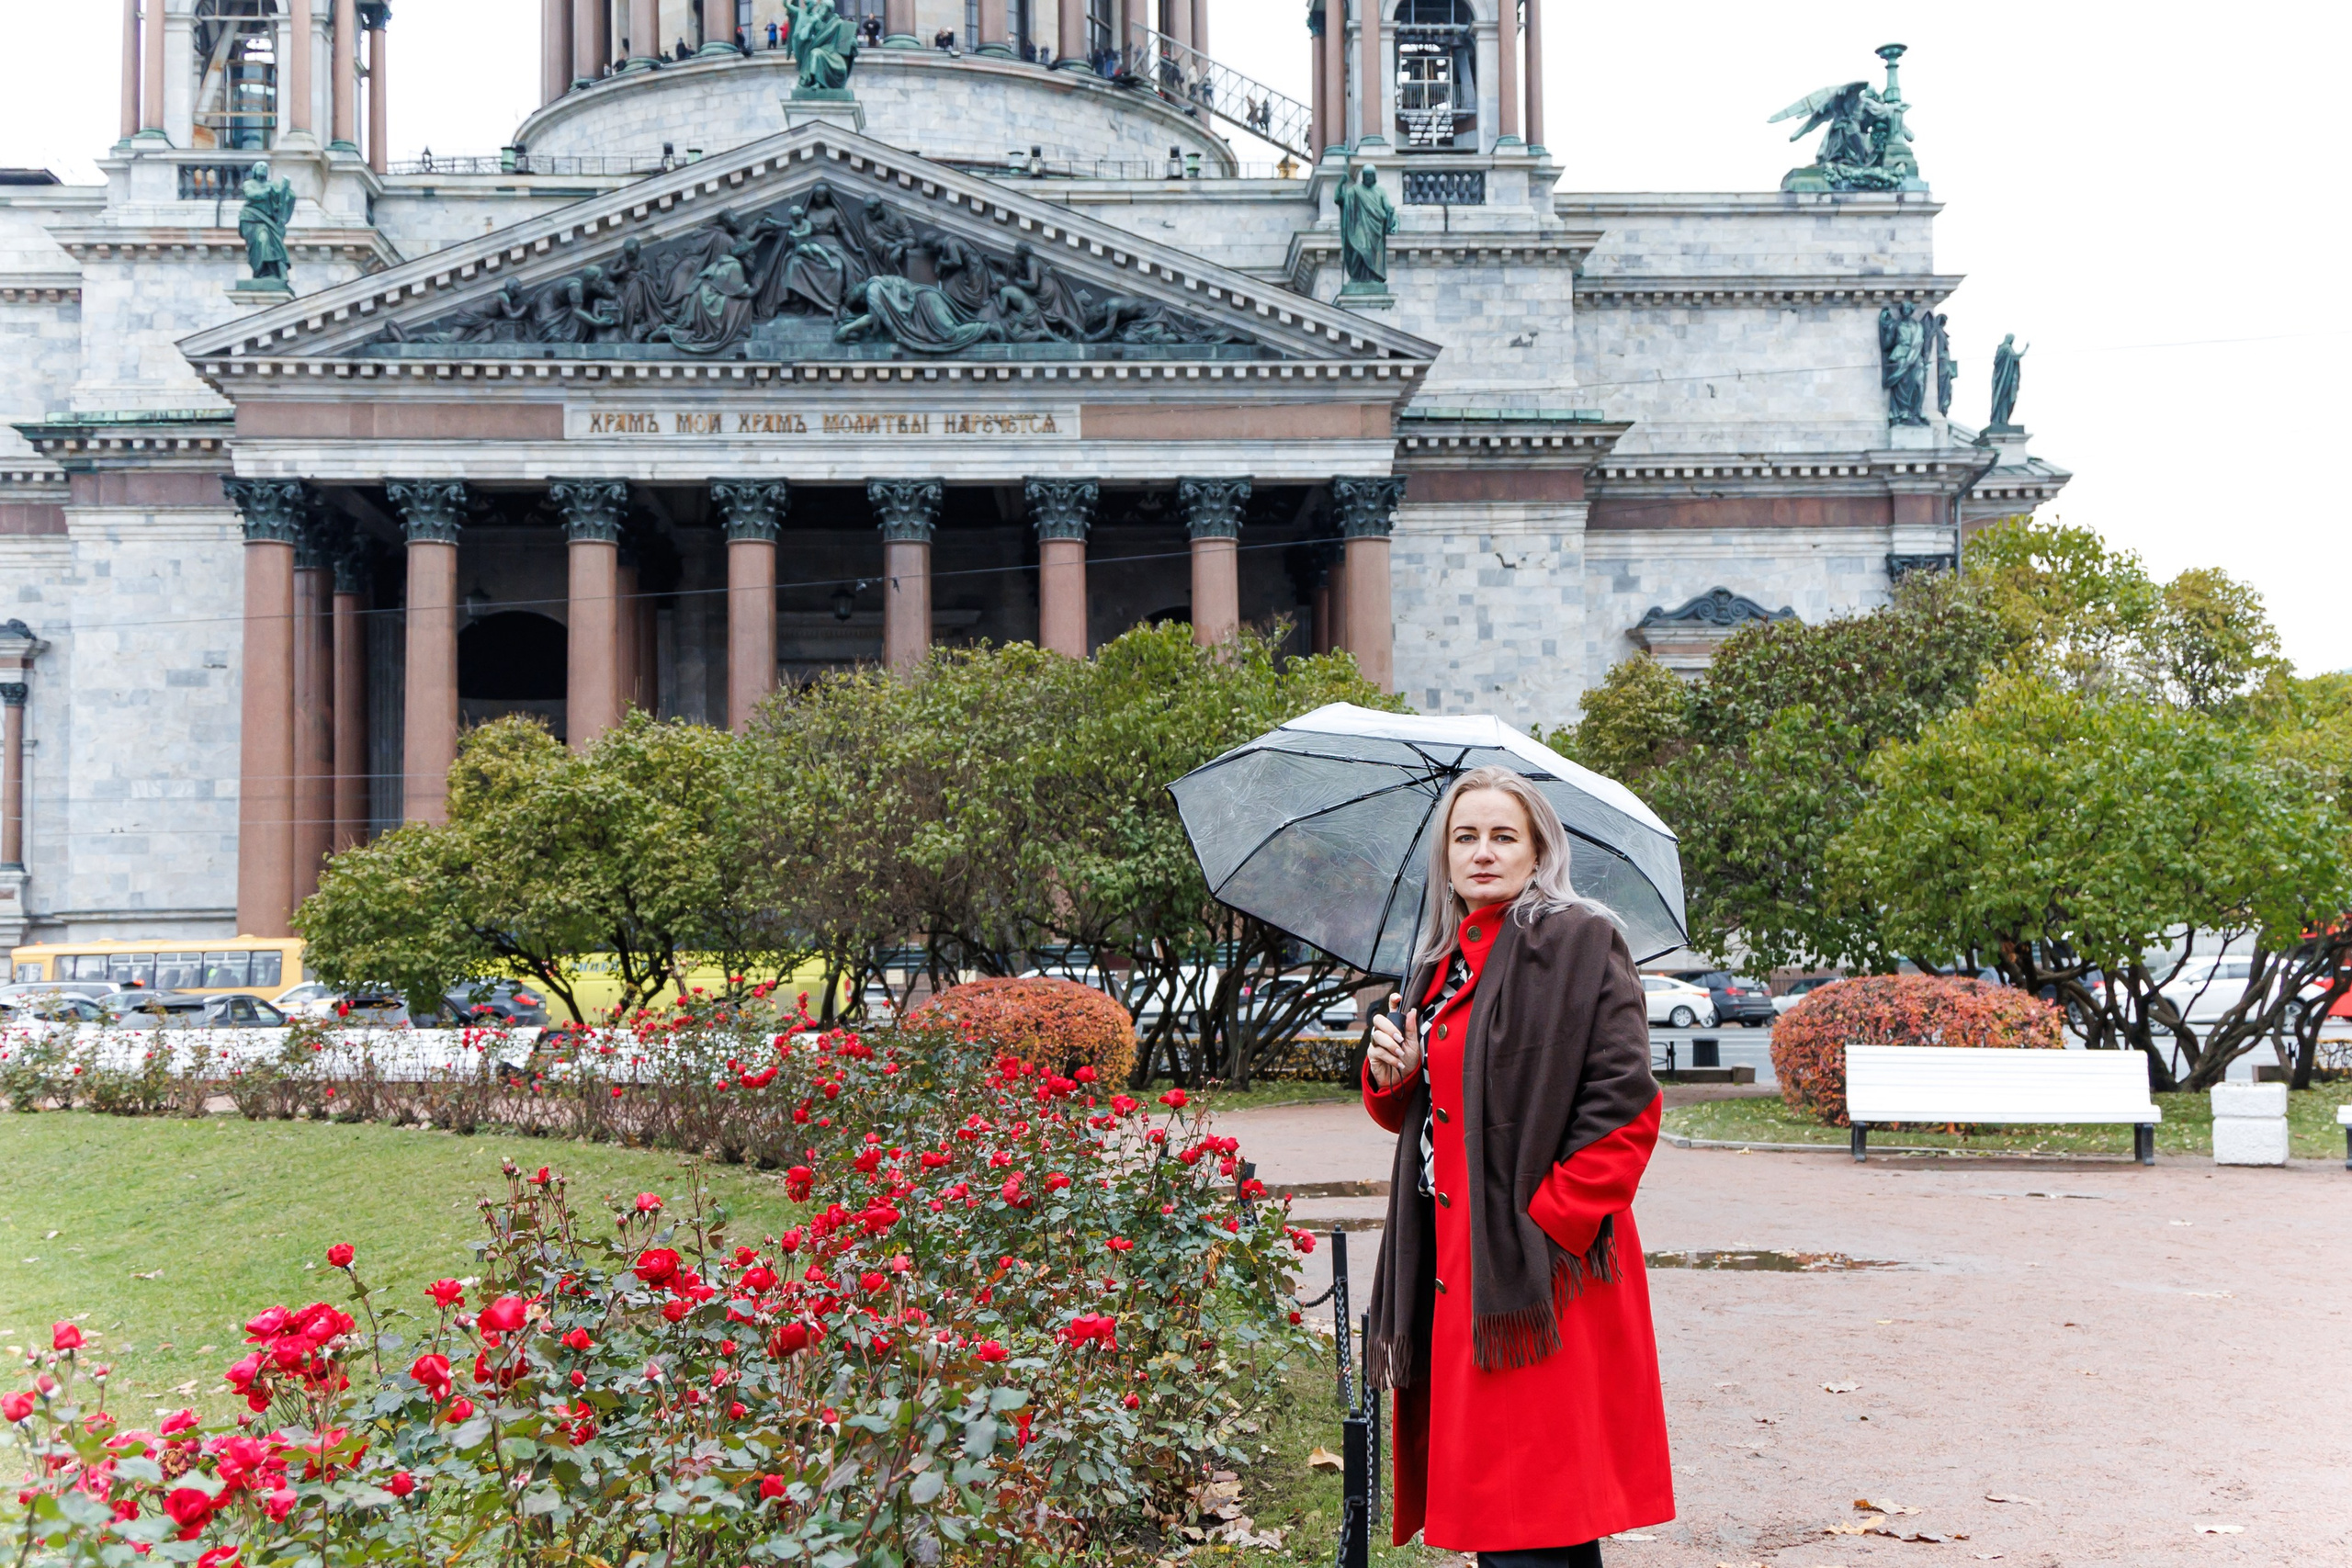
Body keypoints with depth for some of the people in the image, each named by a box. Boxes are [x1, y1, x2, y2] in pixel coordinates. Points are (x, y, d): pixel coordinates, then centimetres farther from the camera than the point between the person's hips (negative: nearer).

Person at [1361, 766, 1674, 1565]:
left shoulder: (1579, 943, -5)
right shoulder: (1442, 962, 18)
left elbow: (1624, 1105, -13)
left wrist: (1551, 1221, -17)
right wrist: (1390, 1075, 3)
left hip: (1540, 1270, -8)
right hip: (1455, 1264, 8)